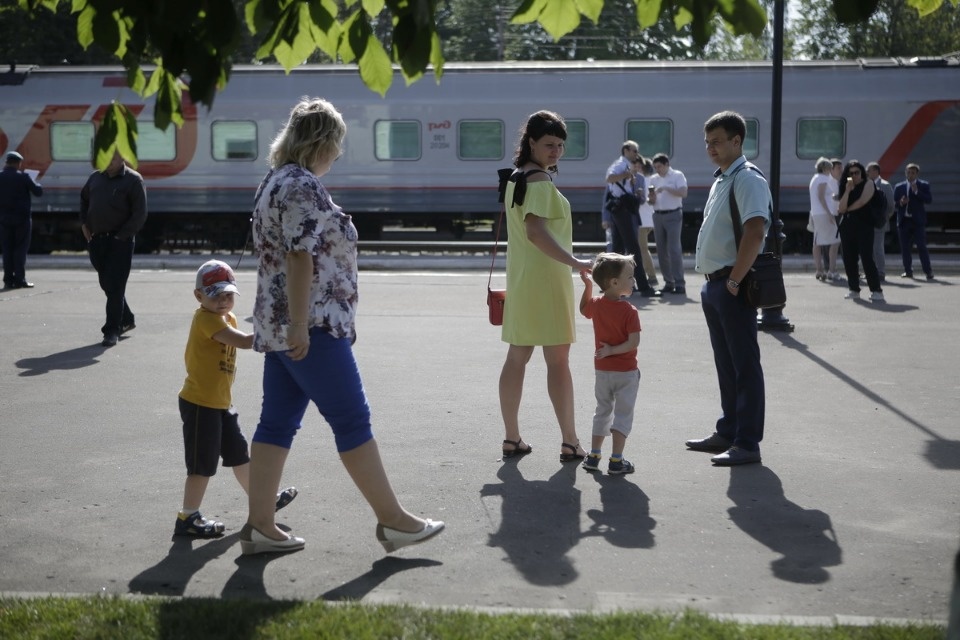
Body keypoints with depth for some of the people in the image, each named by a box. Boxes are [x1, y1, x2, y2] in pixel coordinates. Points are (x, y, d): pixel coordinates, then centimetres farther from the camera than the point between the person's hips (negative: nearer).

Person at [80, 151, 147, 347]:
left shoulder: (133, 180, -6)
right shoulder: (96, 177, 11)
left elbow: (140, 214, -11)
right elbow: (84, 199, 27)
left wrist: (122, 235, -15)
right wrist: (84, 223, 13)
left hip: (120, 242, -6)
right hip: (97, 240, 6)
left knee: (115, 286, -7)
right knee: (106, 284, 14)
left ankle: (112, 330, -2)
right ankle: (126, 319, 31)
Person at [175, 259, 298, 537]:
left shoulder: (228, 318, 12)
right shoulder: (206, 319, -21)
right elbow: (243, 341, -31)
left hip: (221, 402, 9)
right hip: (200, 403, -9)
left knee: (239, 453, 21)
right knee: (203, 463, -2)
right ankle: (187, 518, 7)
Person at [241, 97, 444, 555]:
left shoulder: (276, 182, 18)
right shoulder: (303, 187, -14)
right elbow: (300, 257, -21)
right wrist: (299, 325, -24)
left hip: (277, 325, 10)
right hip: (311, 326, -10)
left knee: (277, 422, 9)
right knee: (352, 421, -4)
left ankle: (259, 526, 11)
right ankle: (392, 519, 4)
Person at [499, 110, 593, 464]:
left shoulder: (516, 178, 14)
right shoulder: (540, 180, -15)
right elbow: (536, 231, -28)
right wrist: (574, 262, -34)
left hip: (520, 279, 9)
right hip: (546, 279, -9)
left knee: (517, 357, 9)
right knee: (558, 360, -3)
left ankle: (512, 438, 14)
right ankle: (570, 442, 1)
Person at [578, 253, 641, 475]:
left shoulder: (596, 304, -2)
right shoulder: (629, 311, -19)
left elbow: (583, 309, 22)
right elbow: (634, 341, -24)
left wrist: (587, 285, 17)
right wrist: (612, 350, -16)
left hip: (602, 370, 5)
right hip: (625, 372, -5)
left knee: (602, 411, 19)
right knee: (622, 414, 3)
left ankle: (593, 456, 22)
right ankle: (616, 460, 0)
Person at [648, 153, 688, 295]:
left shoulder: (677, 175, -2)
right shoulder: (653, 179, 13)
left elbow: (683, 193, -15)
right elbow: (652, 201, 15)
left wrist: (666, 188, -20)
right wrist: (652, 198, -8)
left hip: (673, 215, -6)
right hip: (658, 216, 6)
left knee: (674, 249, -12)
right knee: (661, 250, 5)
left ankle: (680, 284, -12)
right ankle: (668, 282, 11)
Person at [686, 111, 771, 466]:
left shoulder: (748, 179, -12)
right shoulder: (720, 180, 17)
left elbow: (754, 233, -23)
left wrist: (733, 281, -21)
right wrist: (712, 281, 15)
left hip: (732, 287, -10)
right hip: (713, 284, 10)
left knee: (744, 365, -4)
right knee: (725, 364, 16)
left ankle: (747, 443, 0)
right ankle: (727, 433, 25)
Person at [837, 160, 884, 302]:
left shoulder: (868, 184, 1)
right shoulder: (845, 187, 14)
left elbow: (862, 201, -13)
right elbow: (842, 209, 2)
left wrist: (848, 209, 2)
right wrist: (847, 190, -7)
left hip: (864, 225, -5)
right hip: (847, 226, 6)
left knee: (867, 258, -12)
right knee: (849, 259, 5)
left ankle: (876, 290, -9)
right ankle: (854, 290, 15)